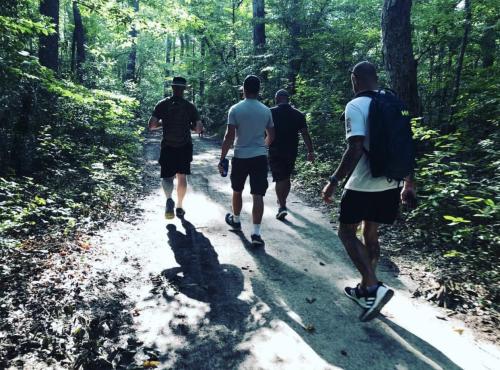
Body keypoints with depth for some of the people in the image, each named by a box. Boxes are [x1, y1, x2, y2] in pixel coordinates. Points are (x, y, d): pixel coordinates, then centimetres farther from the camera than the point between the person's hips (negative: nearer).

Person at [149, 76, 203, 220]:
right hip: (185, 147, 1)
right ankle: (179, 207, 23)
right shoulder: (190, 106, -4)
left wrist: (163, 123, 9)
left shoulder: (162, 104, -4)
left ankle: (169, 199, -23)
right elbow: (199, 128, -7)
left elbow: (151, 125, -9)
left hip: (167, 147, -1)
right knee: (182, 177, 14)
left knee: (167, 176, 6)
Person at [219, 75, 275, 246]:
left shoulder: (235, 109, -7)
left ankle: (236, 220, 39)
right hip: (260, 157, 1)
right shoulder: (266, 110, 3)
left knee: (237, 191, 20)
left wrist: (222, 159, -4)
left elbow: (229, 137, -11)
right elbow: (271, 136, 12)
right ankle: (256, 233, -5)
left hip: (240, 157, -1)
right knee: (258, 195, -1)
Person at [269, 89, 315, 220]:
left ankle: (282, 206, -12)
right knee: (287, 177, 18)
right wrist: (310, 151, 0)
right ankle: (282, 201, 35)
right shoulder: (298, 114, 2)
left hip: (275, 151, -3)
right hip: (291, 151, 3)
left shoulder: (271, 113, -5)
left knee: (279, 178, -1)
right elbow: (305, 134, -2)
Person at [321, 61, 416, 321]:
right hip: (388, 185, 7)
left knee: (347, 232, 8)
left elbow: (355, 149, -23)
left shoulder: (355, 106, -13)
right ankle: (364, 290, 29)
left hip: (362, 185, -7)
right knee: (370, 234, 18)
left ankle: (374, 287, -4)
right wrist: (408, 183, 18)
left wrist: (334, 181, -17)